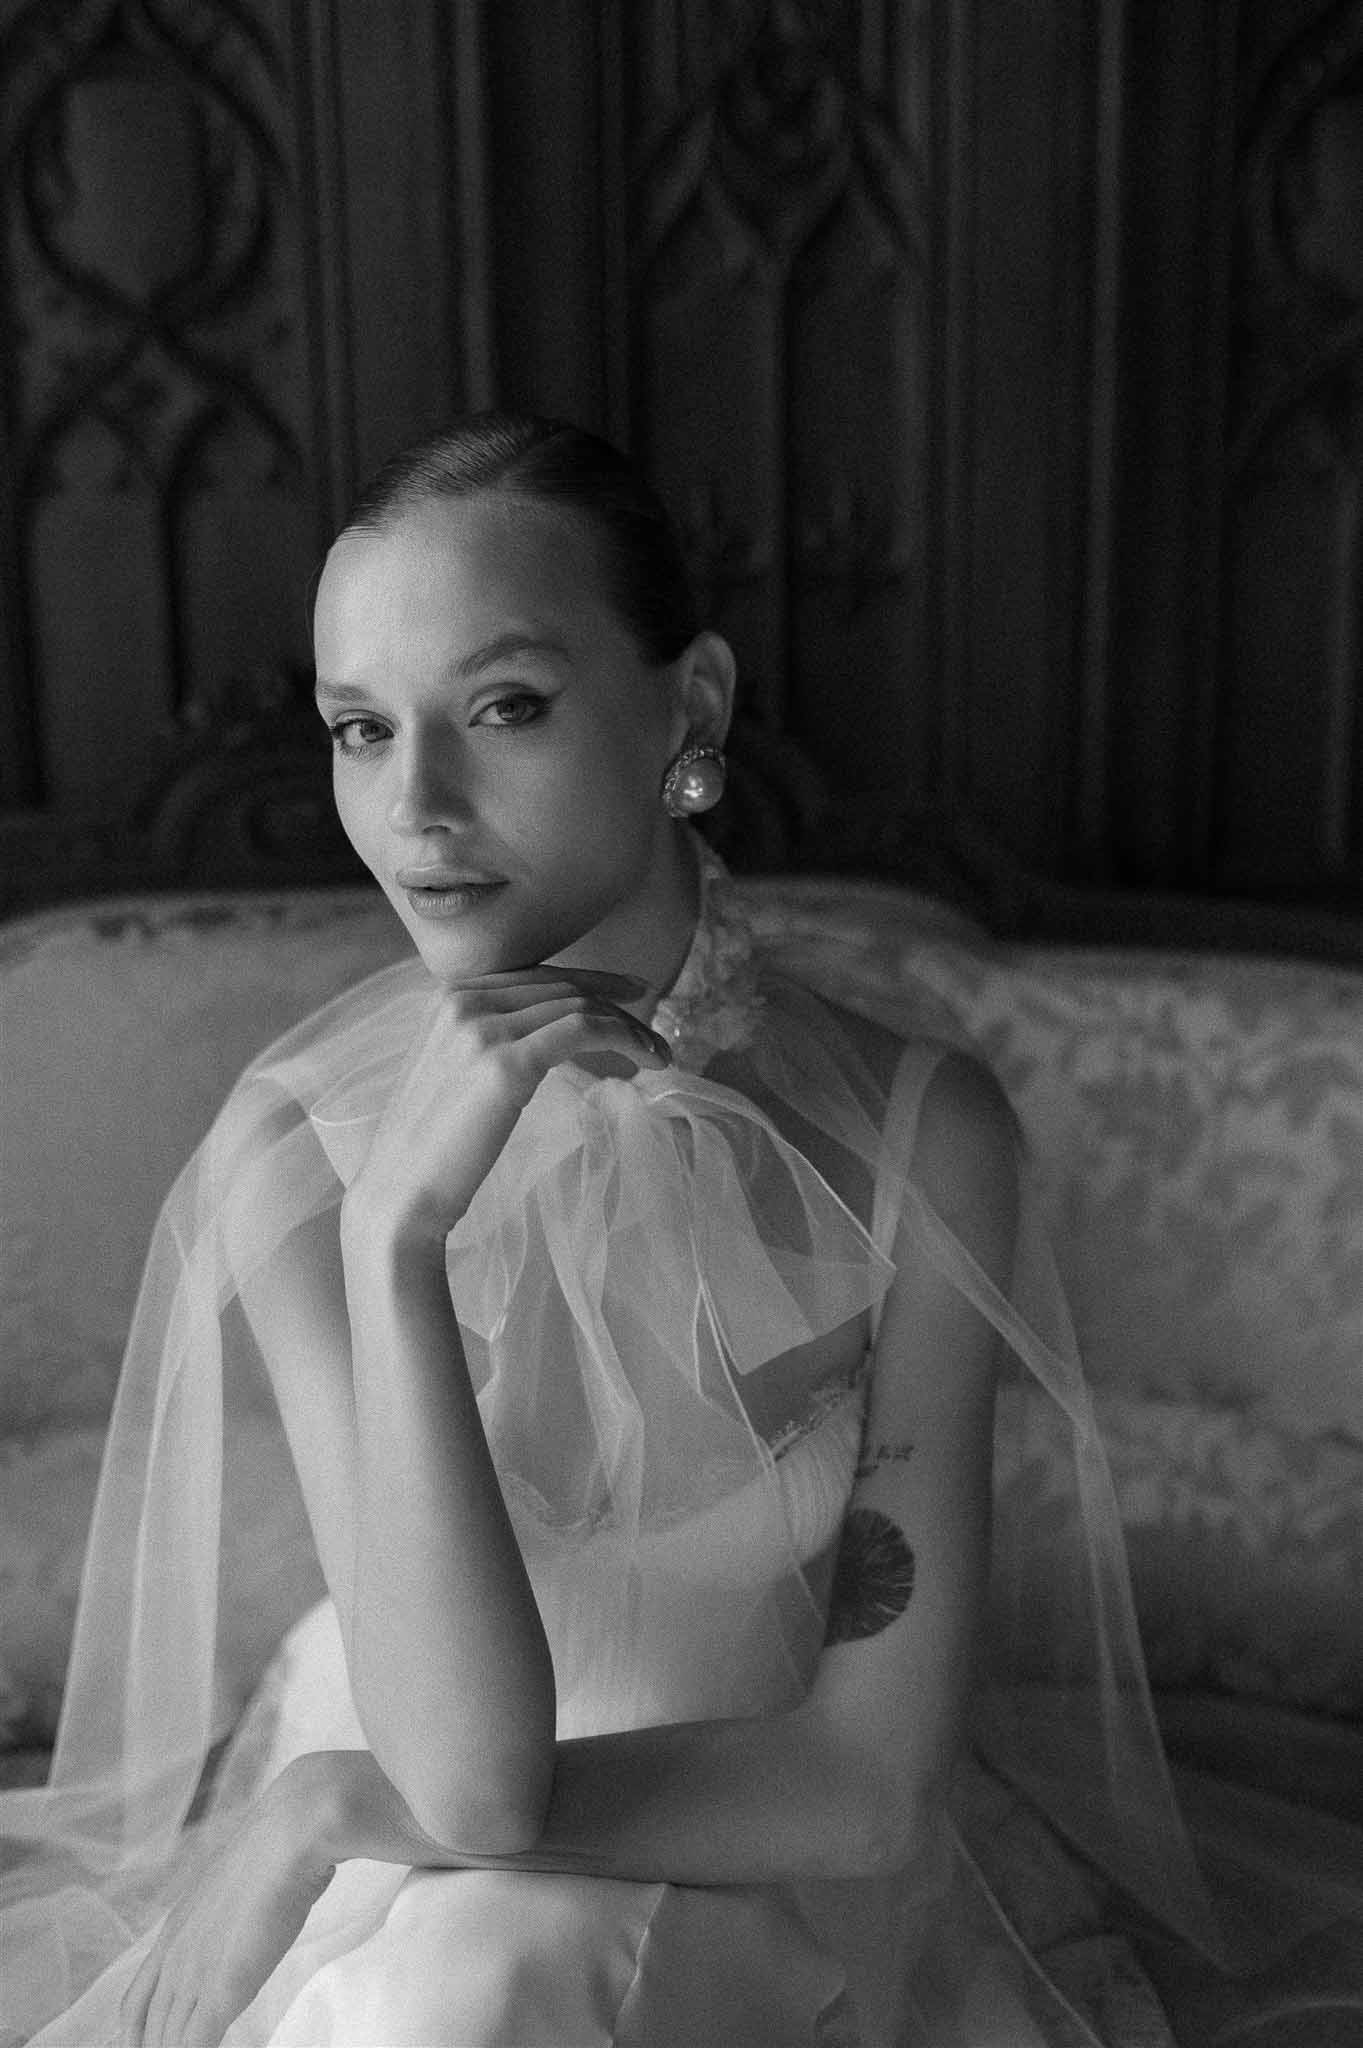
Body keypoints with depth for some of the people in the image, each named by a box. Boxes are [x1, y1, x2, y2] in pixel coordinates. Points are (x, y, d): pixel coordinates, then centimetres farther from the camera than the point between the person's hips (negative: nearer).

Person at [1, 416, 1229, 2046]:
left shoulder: (916, 1132, -18)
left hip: (750, 1859, 0)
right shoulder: (293, 1148, -17)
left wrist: (329, 1807, -18)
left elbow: (874, 1779, -16)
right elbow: (469, 1770, -24)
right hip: (382, 1897, 1)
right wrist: (395, 1230, -35)